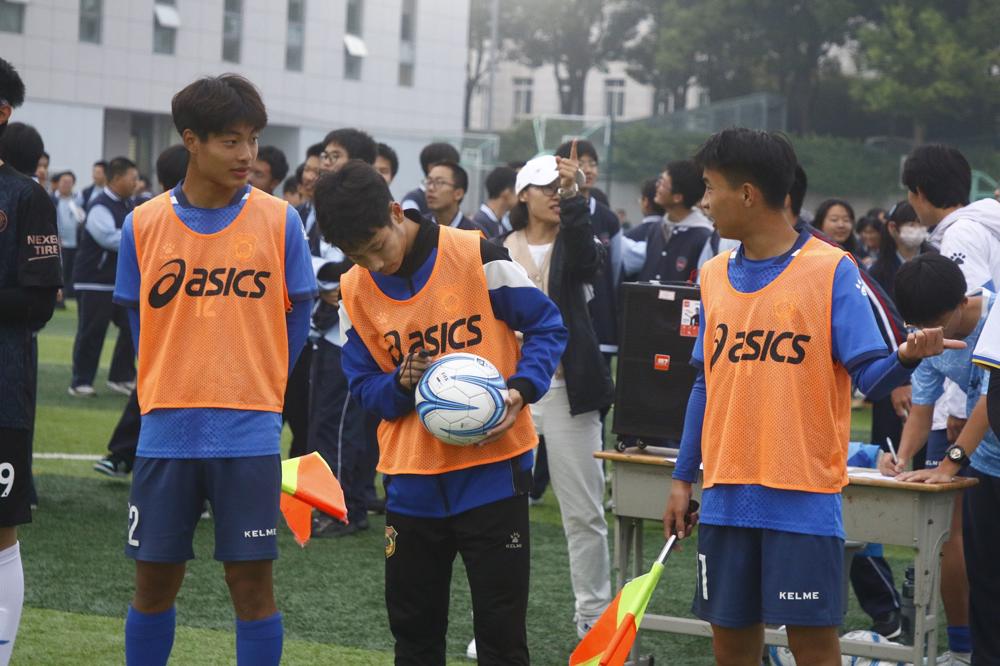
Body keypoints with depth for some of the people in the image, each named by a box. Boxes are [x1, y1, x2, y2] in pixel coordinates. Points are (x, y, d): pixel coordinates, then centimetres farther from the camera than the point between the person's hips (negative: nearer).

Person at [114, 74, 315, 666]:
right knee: (155, 580, 7)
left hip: (250, 435, -1)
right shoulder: (144, 224, 0)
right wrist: (168, 389, 7)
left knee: (252, 580, 1)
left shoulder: (279, 221, -3)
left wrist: (260, 389, 5)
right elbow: (139, 320, 11)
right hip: (167, 432, 1)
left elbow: (296, 317, 6)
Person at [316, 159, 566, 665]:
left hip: (492, 467, -4)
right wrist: (400, 383, -16)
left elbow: (547, 326, -2)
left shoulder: (476, 257, -10)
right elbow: (363, 385, 6)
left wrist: (521, 389, -19)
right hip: (411, 478, 4)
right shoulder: (354, 291, 1)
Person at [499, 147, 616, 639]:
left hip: (567, 390, -1)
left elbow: (587, 260, -21)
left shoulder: (573, 245, 4)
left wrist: (572, 197, -30)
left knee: (585, 511, 3)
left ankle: (593, 612, 13)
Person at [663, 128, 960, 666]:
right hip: (726, 494, 5)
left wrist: (906, 358, -32)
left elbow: (870, 375, -10)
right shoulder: (715, 277, 11)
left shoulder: (831, 270, -6)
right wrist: (683, 478, 15)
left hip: (803, 495, -5)